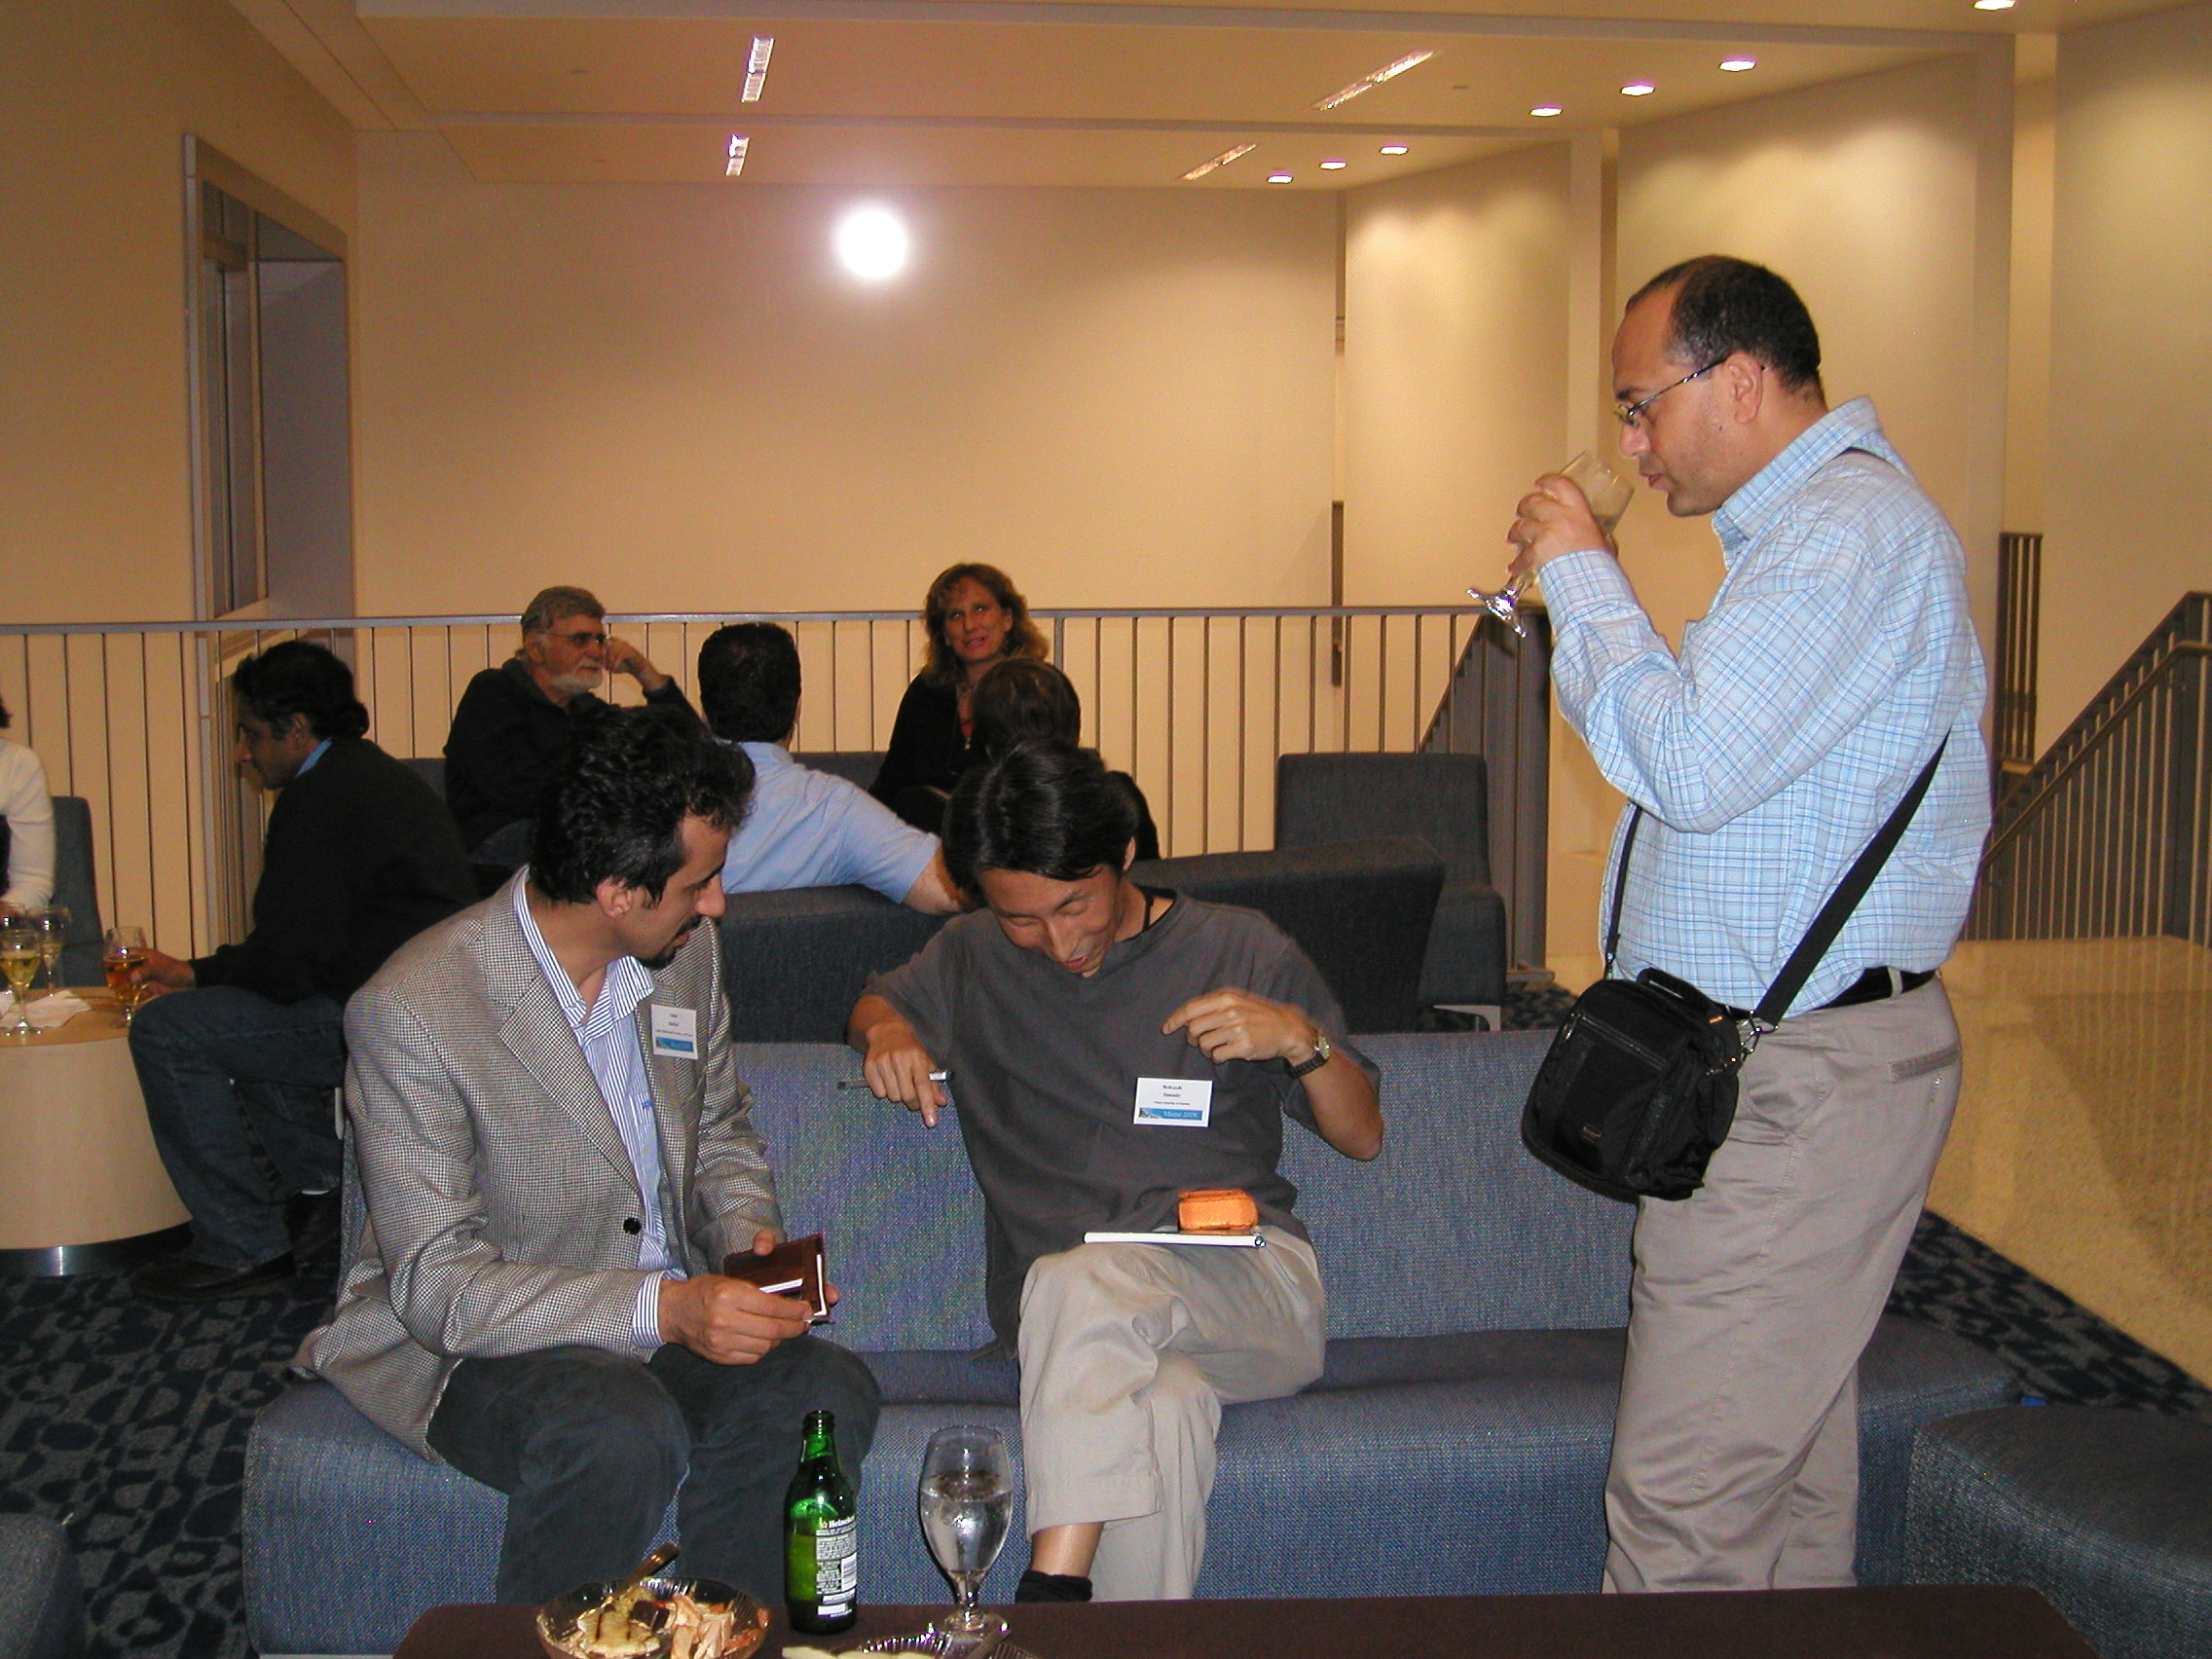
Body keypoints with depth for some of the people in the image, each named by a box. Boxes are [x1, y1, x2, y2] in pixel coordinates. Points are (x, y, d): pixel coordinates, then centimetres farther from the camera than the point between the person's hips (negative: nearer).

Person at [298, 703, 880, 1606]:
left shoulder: (684, 952, 0)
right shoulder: (411, 1012, -21)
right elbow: (439, 1288, -22)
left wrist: (746, 1231, -7)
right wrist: (662, 1308, -32)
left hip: (668, 1316, 6)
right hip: (458, 1343, -5)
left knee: (828, 1392, -23)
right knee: (625, 1434, -35)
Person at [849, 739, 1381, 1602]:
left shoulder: (1242, 952, 9)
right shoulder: (972, 960, 15)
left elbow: (1362, 1135, 12)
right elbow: (874, 1003, 33)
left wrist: (1301, 1039, -9)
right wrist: (887, 1030, 8)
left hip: (1249, 1284, 0)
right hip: (1058, 1312, 1)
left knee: (1077, 1282, -37)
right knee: (1161, 1412, -39)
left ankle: (1052, 1591, -34)